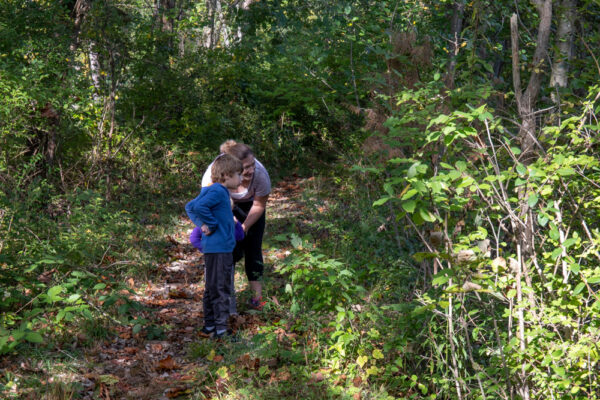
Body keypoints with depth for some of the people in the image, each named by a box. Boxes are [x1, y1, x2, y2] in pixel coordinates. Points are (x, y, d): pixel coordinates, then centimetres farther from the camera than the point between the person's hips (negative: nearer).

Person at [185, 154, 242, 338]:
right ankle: (220, 328, -1)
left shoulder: (212, 191, 14)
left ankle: (209, 325, 25)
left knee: (211, 288, 16)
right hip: (220, 248, -10)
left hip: (212, 248, 10)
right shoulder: (218, 191, -16)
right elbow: (199, 206, -30)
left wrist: (202, 224, 8)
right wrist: (212, 224, -18)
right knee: (221, 289, -5)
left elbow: (190, 207, 20)